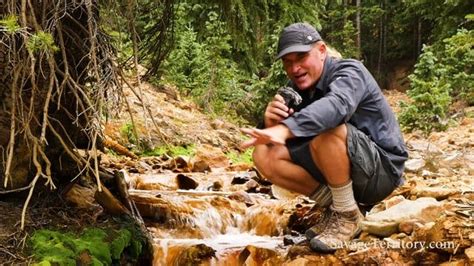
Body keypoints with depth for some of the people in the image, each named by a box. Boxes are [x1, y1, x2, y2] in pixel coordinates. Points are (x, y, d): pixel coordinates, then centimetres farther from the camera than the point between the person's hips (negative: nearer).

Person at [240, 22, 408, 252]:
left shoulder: (348, 72, -16)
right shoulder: (296, 87, 4)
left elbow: (336, 105, -42)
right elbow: (271, 139, -1)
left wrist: (284, 129, -57)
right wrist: (271, 123, -25)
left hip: (381, 170, -7)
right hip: (336, 173, 7)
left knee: (326, 131, -35)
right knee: (264, 155, -9)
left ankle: (348, 216, -14)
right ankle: (336, 205, -1)